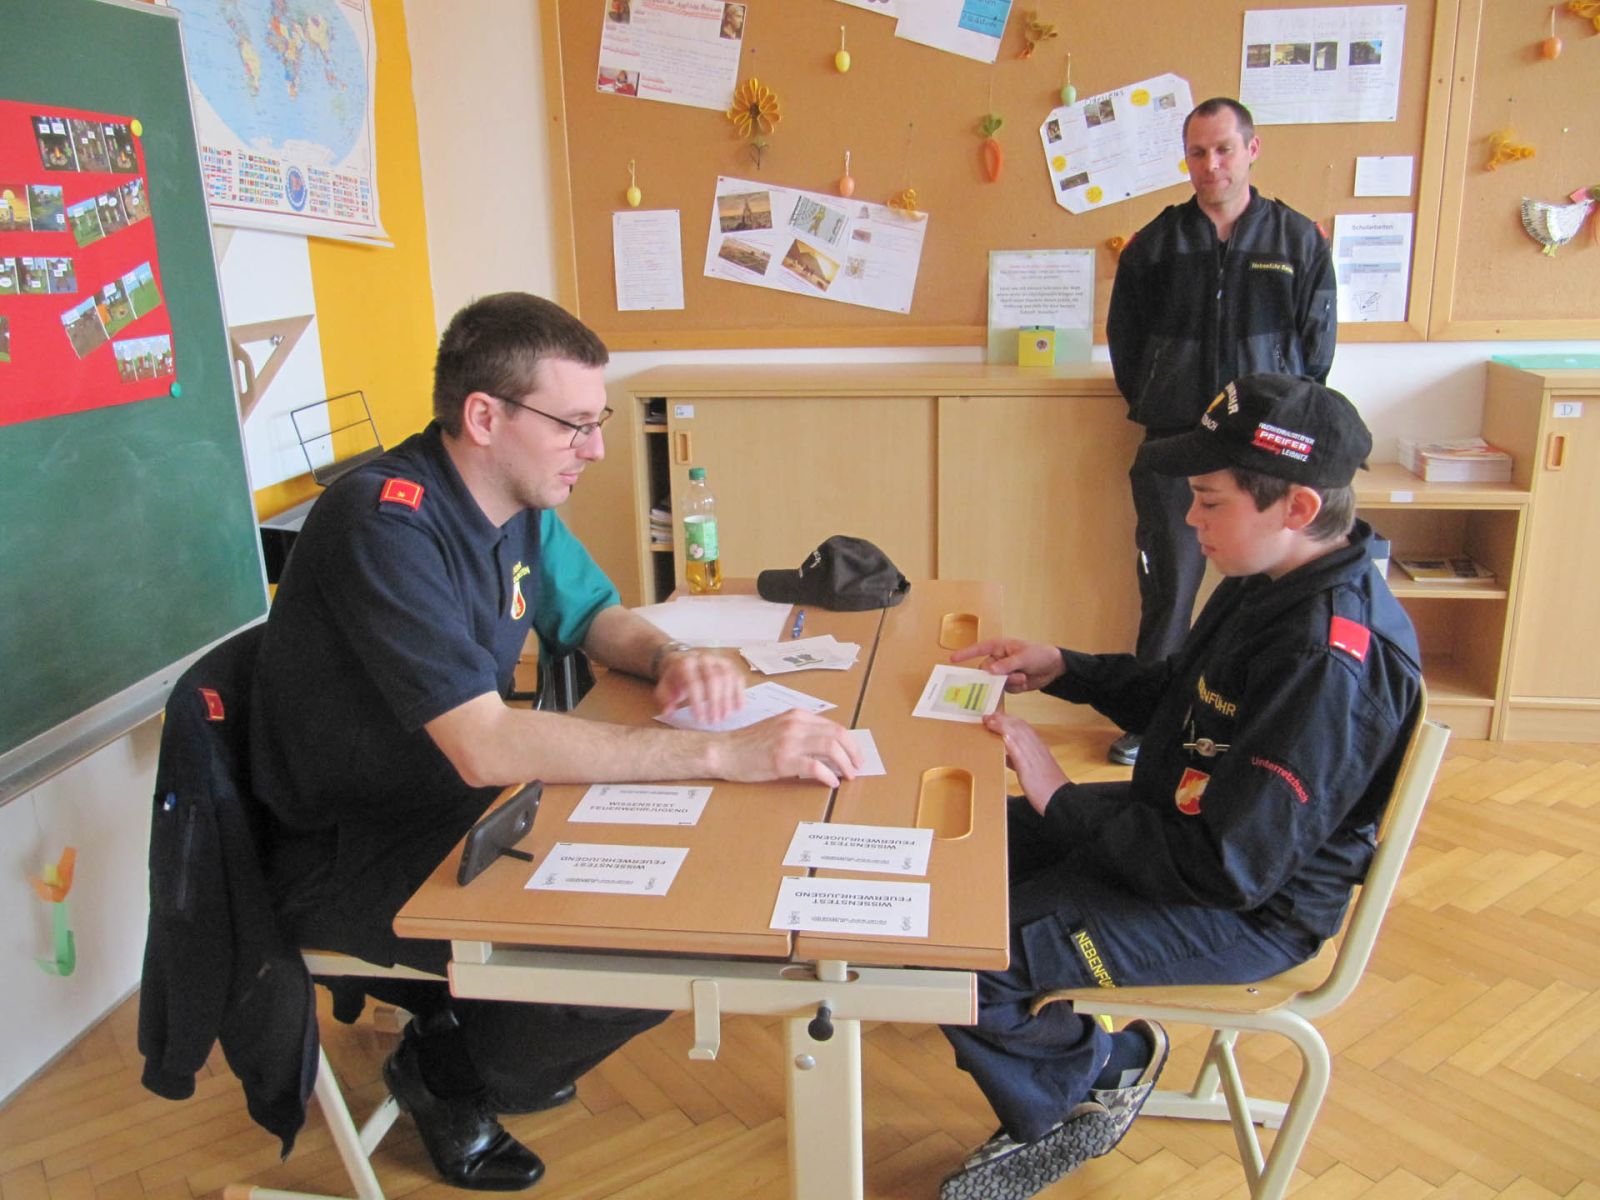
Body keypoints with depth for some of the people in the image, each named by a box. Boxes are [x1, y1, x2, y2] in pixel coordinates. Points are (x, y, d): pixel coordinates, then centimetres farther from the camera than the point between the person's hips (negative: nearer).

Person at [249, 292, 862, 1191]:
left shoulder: (519, 500, -2)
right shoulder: (386, 523, -29)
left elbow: (595, 614, 14)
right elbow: (485, 747, -37)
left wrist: (670, 657, -11)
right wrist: (724, 754, -39)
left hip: (451, 806, 9)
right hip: (350, 857, -8)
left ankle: (479, 1034, 22)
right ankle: (446, 1079, 10)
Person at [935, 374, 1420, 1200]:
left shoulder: (1332, 663, -31)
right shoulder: (1270, 581, -1)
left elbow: (1227, 867, -30)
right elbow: (1177, 697, 17)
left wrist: (1061, 802, -22)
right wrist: (1060, 669, 4)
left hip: (1247, 910, -10)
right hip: (1182, 823, 10)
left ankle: (1102, 1072, 15)